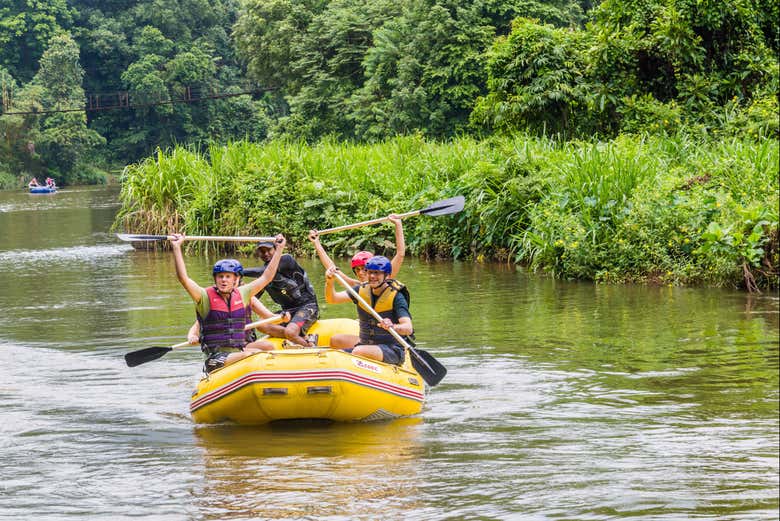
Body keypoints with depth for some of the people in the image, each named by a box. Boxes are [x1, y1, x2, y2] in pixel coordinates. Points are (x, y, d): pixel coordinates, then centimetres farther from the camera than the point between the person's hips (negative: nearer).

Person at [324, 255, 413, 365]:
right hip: (365, 346, 5)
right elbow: (332, 299, -2)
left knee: (358, 352, -34)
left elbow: (408, 329, -21)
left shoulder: (396, 296, -9)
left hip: (393, 351, -5)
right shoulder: (361, 290, 7)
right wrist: (329, 282, -22)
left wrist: (393, 327, -44)